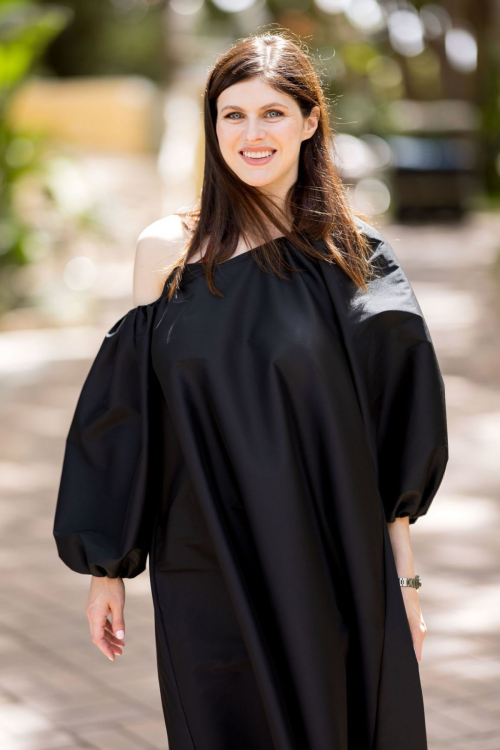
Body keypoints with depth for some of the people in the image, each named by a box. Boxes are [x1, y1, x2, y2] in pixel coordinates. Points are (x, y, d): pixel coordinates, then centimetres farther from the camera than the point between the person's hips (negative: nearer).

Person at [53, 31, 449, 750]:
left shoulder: (355, 251, 1)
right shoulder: (169, 247, 0)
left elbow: (391, 433, 3)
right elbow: (128, 420, 3)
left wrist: (404, 576, 1)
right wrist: (108, 569, 3)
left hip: (339, 572, 1)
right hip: (208, 575, 0)